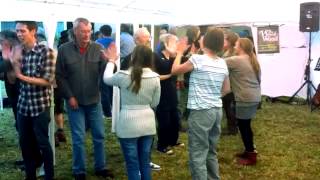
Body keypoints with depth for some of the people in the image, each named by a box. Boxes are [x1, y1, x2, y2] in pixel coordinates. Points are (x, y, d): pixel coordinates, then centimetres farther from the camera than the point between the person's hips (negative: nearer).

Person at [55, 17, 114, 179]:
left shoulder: (97, 48, -2)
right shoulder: (64, 50, -7)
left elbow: (104, 72, -10)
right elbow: (59, 76, -4)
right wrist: (69, 96, -9)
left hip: (94, 100, 3)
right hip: (75, 101, -2)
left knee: (99, 135, 12)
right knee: (78, 138, 5)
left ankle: (100, 167, 28)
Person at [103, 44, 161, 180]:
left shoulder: (123, 76, -12)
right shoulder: (155, 78, -5)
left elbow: (106, 79, 11)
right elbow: (154, 103, 4)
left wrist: (111, 61, 23)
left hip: (128, 124, -3)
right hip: (147, 123, 3)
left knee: (133, 165, 8)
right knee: (145, 163, 16)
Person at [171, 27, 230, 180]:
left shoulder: (197, 59, -12)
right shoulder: (223, 64, 7)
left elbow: (174, 70, 1)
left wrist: (180, 52, 13)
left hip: (201, 111, -7)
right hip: (217, 110, 7)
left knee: (198, 154, -2)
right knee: (211, 151, 19)